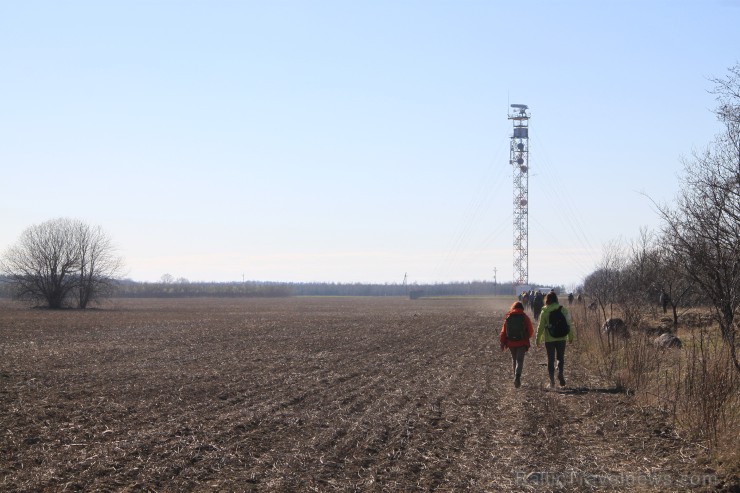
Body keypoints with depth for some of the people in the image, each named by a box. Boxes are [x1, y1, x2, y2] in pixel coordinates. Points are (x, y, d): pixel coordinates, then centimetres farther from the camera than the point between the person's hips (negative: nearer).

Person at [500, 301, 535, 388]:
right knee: (520, 360, -6)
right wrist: (527, 337, 21)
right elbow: (531, 331, 1)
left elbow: (503, 331, 2)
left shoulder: (508, 317, 3)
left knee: (514, 359, 18)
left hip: (511, 343, 2)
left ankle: (516, 377, 24)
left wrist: (502, 342, 6)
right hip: (522, 343, -2)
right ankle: (517, 377, -26)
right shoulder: (524, 317, -2)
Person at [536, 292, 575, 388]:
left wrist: (538, 339, 5)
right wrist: (571, 336, 11)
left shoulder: (544, 312, -8)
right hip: (561, 338, 1)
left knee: (550, 359, 8)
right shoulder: (563, 309, -4)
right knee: (561, 357, 16)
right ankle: (560, 372, -11)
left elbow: (541, 327, -6)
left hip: (549, 339, -1)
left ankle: (552, 382, 5)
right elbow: (569, 323, -1)